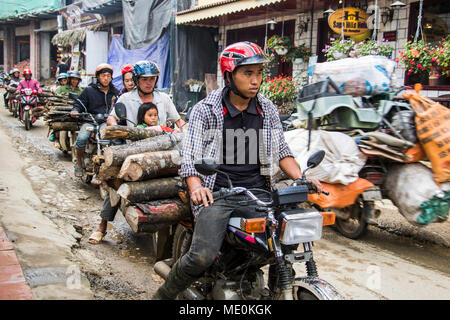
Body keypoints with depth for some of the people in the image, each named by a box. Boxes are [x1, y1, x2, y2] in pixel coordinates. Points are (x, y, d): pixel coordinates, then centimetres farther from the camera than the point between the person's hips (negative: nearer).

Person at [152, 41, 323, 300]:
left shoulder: (268, 110, 12)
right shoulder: (206, 110, 0)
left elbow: (281, 150, 17)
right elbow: (191, 157, -3)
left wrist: (301, 179, 1)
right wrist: (196, 188, -21)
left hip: (259, 191, 5)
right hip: (217, 193, -4)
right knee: (202, 257, -23)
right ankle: (163, 295, 5)